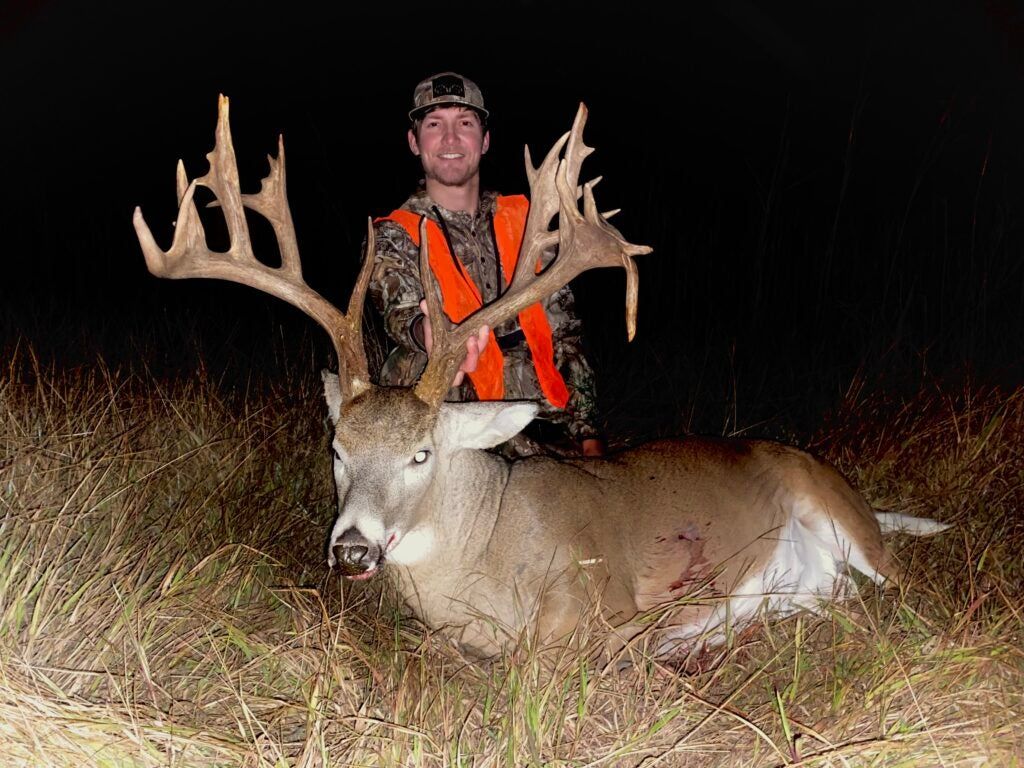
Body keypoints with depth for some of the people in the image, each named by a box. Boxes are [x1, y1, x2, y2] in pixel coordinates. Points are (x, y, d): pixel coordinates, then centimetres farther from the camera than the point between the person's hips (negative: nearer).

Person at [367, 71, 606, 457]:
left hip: (543, 431, 2)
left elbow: (564, 333, 15)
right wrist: (426, 331, -40)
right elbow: (399, 312, -16)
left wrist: (587, 430, 10)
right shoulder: (395, 235, 5)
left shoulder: (524, 221, 13)